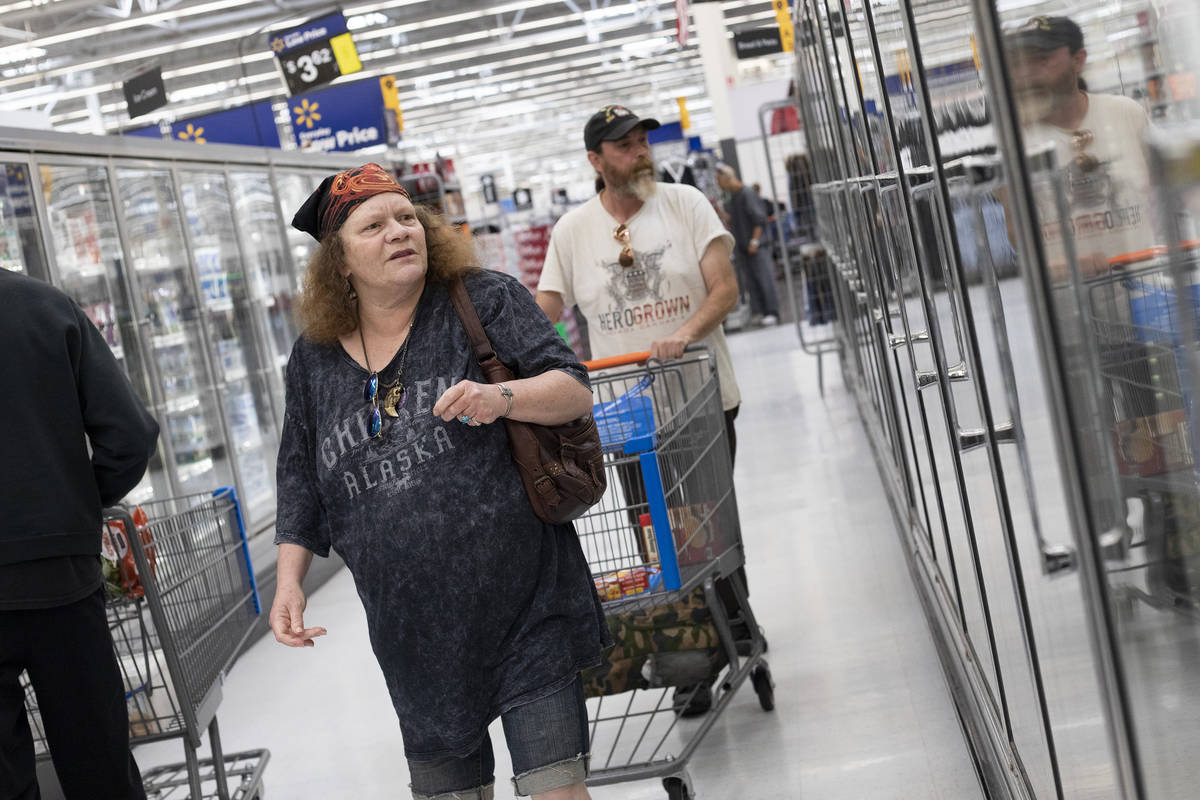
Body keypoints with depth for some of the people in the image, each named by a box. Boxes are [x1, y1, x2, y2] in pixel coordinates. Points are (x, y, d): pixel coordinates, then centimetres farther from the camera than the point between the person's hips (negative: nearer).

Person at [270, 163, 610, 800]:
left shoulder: (484, 301, 0)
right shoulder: (314, 359, 8)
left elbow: (575, 393, -6)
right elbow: (301, 486, 16)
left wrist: (503, 398, -25)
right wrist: (289, 581, 7)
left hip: (526, 608, -3)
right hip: (415, 633, 3)